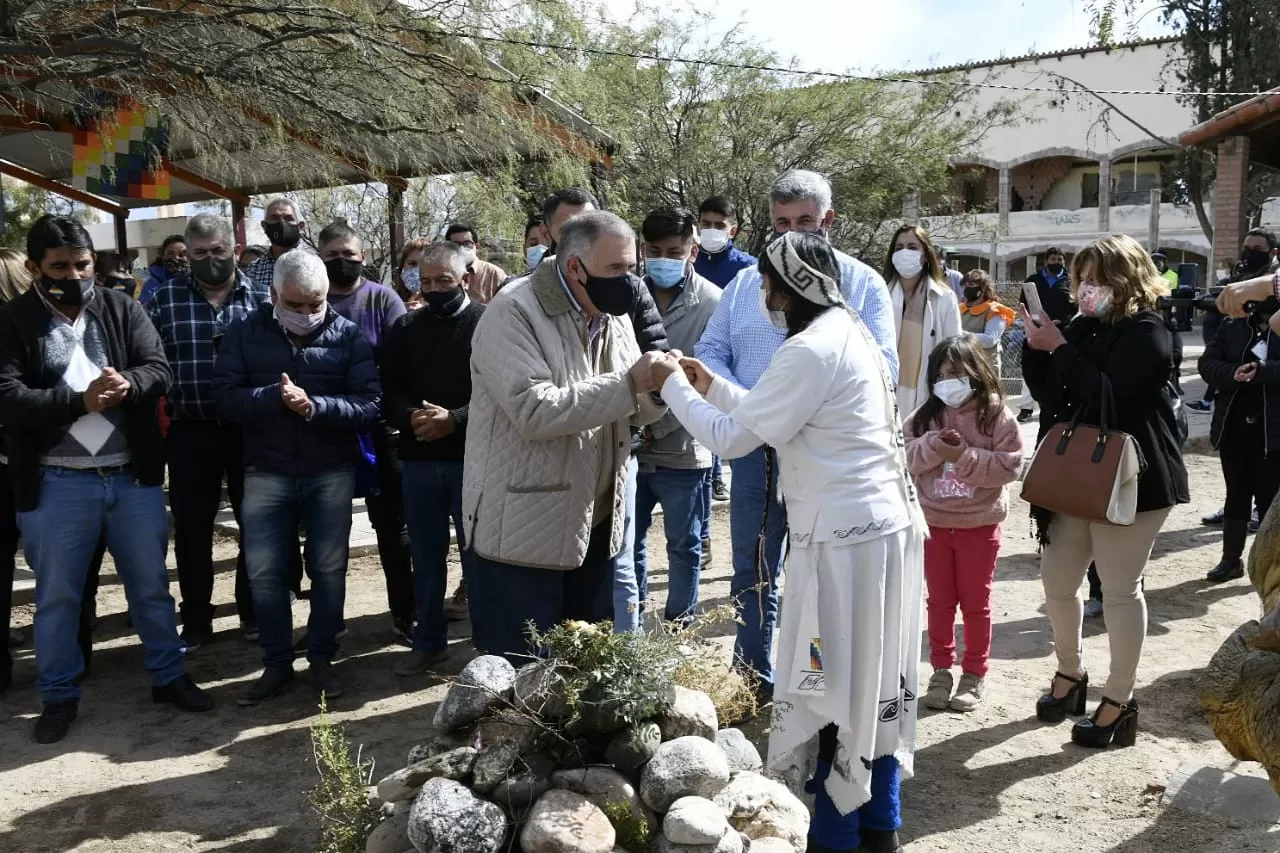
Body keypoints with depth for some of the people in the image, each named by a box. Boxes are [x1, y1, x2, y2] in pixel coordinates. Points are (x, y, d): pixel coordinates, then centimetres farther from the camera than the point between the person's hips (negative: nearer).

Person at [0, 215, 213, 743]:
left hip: (133, 476, 2)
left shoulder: (122, 309, 5)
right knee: (57, 596, 11)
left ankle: (169, 676, 30)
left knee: (151, 584, 14)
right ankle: (59, 697, 27)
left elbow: (160, 370, -3)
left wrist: (128, 384, -25)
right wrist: (80, 401, -23)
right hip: (56, 484, -2)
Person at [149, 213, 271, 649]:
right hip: (190, 432, 0)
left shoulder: (262, 298, 2)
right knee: (192, 531, 8)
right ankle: (196, 621, 23)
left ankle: (254, 612, 26)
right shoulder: (164, 299, 2)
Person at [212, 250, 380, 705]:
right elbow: (225, 396, -8)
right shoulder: (244, 333, 0)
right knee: (264, 571, 4)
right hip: (266, 472, 1)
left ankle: (321, 658, 23)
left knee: (329, 567, 8)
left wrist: (315, 405, -27)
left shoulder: (350, 336, -4)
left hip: (332, 472, -1)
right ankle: (276, 663, 20)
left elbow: (369, 406, -11)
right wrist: (275, 396, -26)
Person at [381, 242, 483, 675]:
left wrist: (455, 420, -22)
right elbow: (388, 391, 7)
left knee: (477, 554, 6)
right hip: (420, 459, 4)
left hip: (473, 459, -4)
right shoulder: (406, 328, 11)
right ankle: (429, 640, 26)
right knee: (426, 556, 13)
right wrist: (409, 417, -13)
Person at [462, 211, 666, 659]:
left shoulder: (613, 316, 7)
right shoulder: (513, 312, -17)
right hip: (523, 530, -7)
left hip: (596, 522, 7)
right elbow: (534, 411, -28)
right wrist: (628, 383, -27)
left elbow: (630, 411, 10)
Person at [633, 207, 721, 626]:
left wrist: (658, 426, -15)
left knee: (684, 546, 14)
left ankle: (679, 627, 31)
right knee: (628, 541, 15)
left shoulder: (711, 303, -10)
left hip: (682, 451, -3)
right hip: (629, 446, 3)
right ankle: (627, 628, 33)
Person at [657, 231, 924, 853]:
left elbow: (732, 439, -13)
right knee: (872, 681, 17)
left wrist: (673, 385, 0)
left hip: (843, 537, -10)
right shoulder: (850, 335, 14)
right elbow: (772, 418, 19)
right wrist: (712, 386, 17)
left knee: (834, 687, 1)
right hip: (884, 525, 10)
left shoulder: (809, 350, -17)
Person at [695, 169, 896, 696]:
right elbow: (710, 352, 8)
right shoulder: (745, 283, 11)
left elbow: (882, 365, -8)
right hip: (756, 447, 4)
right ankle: (753, 681, 28)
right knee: (753, 571, 13)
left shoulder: (862, 284, 2)